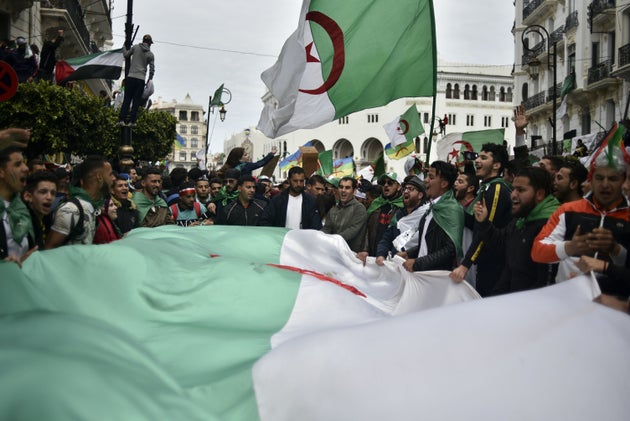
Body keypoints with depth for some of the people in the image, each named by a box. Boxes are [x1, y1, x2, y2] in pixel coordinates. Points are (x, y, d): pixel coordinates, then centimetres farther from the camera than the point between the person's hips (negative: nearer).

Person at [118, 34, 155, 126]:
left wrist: (124, 47, 37)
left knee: (127, 99, 2)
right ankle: (132, 121, -3)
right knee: (136, 101, 2)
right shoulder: (150, 54, 4)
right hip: (141, 80, -1)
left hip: (131, 77, 1)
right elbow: (152, 69, 5)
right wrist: (150, 79, 21)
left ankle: (121, 119, -7)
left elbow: (126, 55, 17)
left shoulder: (135, 47, 5)